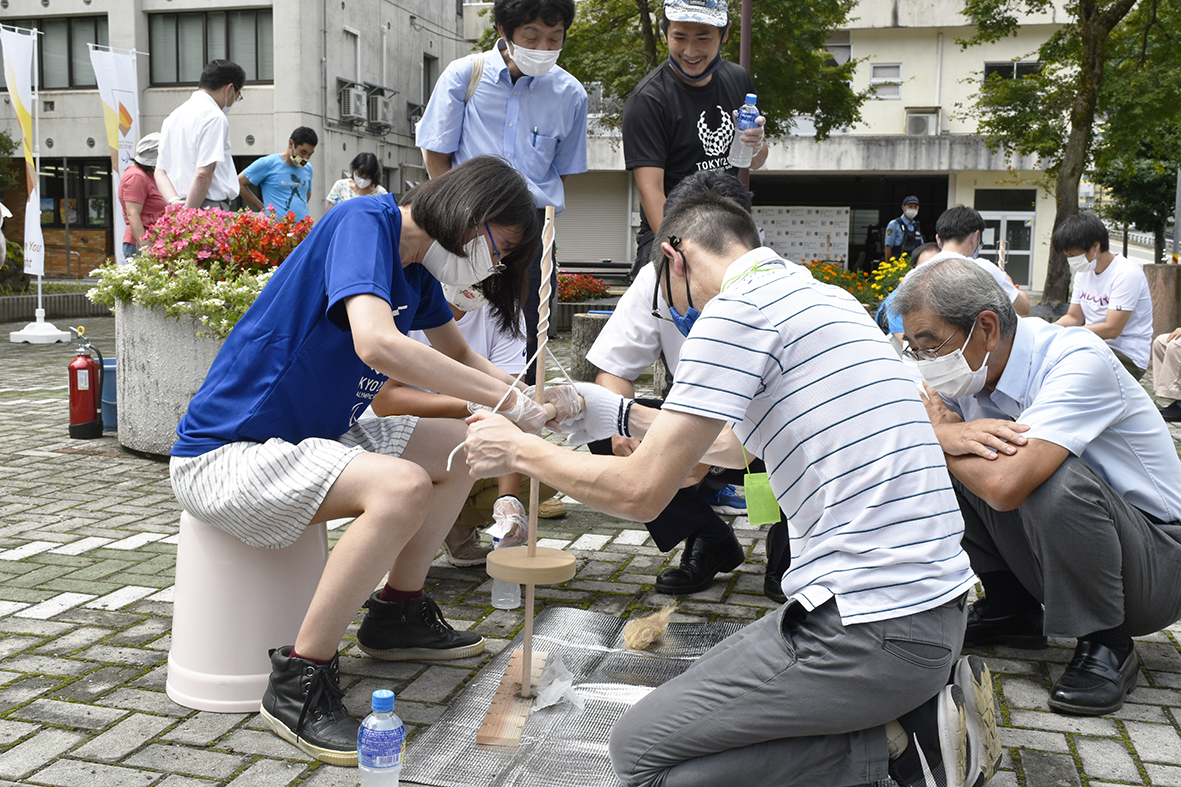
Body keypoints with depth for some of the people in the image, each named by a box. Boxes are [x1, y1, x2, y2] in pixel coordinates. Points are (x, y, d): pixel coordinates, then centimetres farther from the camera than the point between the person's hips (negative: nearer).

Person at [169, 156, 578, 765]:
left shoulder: (414, 268, 8)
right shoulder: (364, 222, -19)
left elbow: (460, 358, 22)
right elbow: (378, 344, -37)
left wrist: (532, 405, 3)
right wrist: (507, 399, -28)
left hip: (308, 437, 10)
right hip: (224, 456, -10)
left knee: (460, 447, 10)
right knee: (402, 486, -31)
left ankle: (396, 614, 23)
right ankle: (297, 684, -17)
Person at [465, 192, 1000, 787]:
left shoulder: (736, 307, -12)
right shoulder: (819, 296, 17)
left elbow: (640, 493, -13)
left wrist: (520, 451, 3)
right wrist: (622, 415, 34)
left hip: (870, 626, -10)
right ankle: (911, 709, 10)